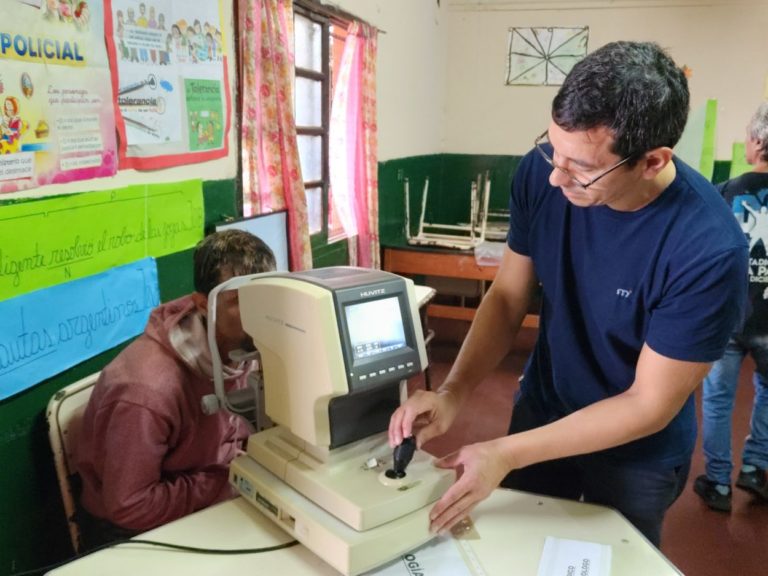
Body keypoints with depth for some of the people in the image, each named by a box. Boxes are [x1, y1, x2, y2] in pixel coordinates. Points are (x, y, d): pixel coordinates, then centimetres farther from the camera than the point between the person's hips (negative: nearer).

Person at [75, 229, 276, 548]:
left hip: (208, 505, 6)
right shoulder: (149, 390, -33)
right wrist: (230, 482, -24)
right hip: (134, 530, -6)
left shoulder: (243, 344, -13)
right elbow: (129, 507, -25)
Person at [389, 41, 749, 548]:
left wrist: (508, 454, -28)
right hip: (541, 408, 4)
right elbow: (508, 297, -10)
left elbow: (651, 404, -24)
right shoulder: (541, 173, -21)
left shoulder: (709, 247, -32)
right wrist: (452, 394, -24)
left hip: (638, 453, -3)